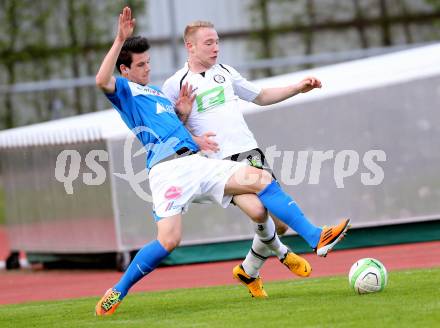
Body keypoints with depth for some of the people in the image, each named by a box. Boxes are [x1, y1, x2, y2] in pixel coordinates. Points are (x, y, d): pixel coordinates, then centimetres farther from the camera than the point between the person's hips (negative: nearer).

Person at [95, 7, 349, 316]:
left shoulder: (156, 93, 31)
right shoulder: (124, 90, 6)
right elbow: (102, 80, -18)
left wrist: (182, 113, 15)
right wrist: (120, 40, -20)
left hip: (197, 161, 8)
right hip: (168, 170, -8)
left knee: (261, 179, -7)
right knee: (168, 240, -19)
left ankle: (316, 238, -11)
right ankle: (116, 293, -1)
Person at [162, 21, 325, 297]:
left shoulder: (225, 73, 16)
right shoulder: (175, 85, 1)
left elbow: (261, 96, 27)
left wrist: (298, 88, 17)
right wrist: (195, 140, -15)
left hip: (251, 152, 5)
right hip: (220, 161, -5)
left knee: (280, 222, 0)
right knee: (258, 211, -26)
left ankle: (248, 271, 25)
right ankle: (283, 254, 5)